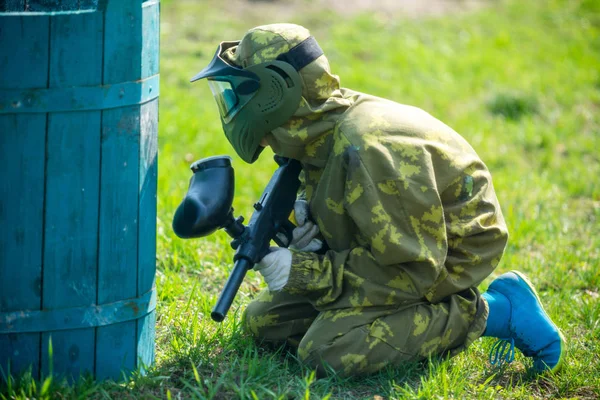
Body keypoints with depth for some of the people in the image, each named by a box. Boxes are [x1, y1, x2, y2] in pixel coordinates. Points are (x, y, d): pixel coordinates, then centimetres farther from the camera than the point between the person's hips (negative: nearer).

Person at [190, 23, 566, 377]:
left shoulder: (366, 149, -31)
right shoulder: (324, 127, -3)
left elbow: (414, 269, -28)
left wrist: (307, 271, -26)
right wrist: (306, 220, -9)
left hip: (447, 259, -10)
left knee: (328, 352, -26)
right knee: (265, 319, 4)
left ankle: (482, 314, -11)